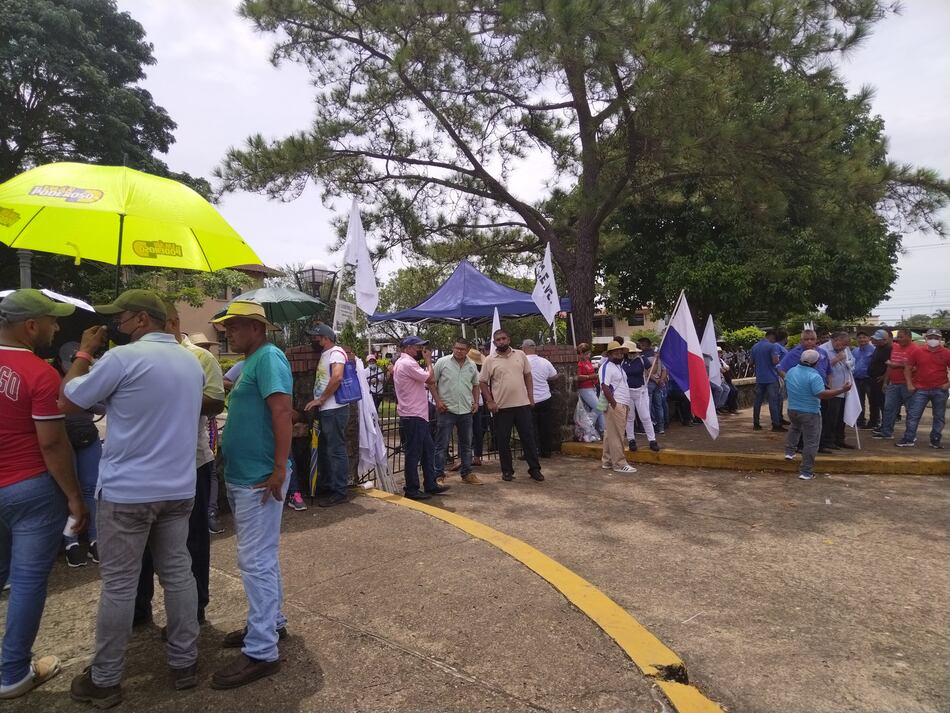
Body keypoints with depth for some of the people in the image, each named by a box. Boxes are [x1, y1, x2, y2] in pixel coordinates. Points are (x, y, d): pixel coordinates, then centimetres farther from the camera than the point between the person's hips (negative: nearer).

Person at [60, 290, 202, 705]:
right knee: (178, 574, 13)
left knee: (118, 585, 7)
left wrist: (85, 352, 6)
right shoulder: (191, 362, 7)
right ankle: (184, 663, 25)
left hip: (127, 491, -6)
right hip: (179, 489, 6)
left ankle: (104, 681, 22)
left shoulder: (123, 357, -15)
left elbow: (68, 402, -5)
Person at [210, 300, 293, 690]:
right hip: (243, 475, 10)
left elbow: (282, 412, -24)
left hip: (260, 478, -10)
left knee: (256, 561, -4)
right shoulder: (250, 362, 15)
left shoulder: (268, 357, -15)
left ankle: (261, 651, 6)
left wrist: (279, 469, -27)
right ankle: (271, 623, 34)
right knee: (260, 557, 19)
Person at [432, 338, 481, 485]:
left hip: (466, 410, 5)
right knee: (442, 444, 0)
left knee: (466, 444, 13)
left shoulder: (472, 366, 7)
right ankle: (438, 475, 7)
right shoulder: (442, 362, -5)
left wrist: (476, 402, 7)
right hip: (446, 409, -4)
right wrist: (438, 400, -10)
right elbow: (432, 382, -2)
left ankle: (467, 473, 24)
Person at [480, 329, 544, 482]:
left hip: (522, 404, 2)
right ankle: (507, 471, 18)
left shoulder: (520, 355, 5)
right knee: (503, 440, 5)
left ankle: (534, 469, 15)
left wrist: (531, 396, 3)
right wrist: (490, 402, -8)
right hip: (501, 406, -1)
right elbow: (483, 382, 0)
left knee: (528, 437, 5)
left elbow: (528, 375, 11)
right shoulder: (490, 360, -2)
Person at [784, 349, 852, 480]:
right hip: (810, 413, -6)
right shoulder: (813, 376, -21)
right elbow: (822, 394, -26)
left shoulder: (790, 371, 2)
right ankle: (806, 472, 2)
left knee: (794, 427, 37)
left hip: (792, 410, 7)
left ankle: (789, 451, 30)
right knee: (811, 442, 2)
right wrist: (842, 390, -22)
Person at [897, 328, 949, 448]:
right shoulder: (917, 352, 1)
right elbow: (908, 368, 6)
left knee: (939, 417, 8)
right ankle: (909, 439, 2)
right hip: (920, 389, -1)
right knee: (913, 415, -3)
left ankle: (935, 440, 18)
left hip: (940, 390, 1)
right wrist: (909, 384, -1)